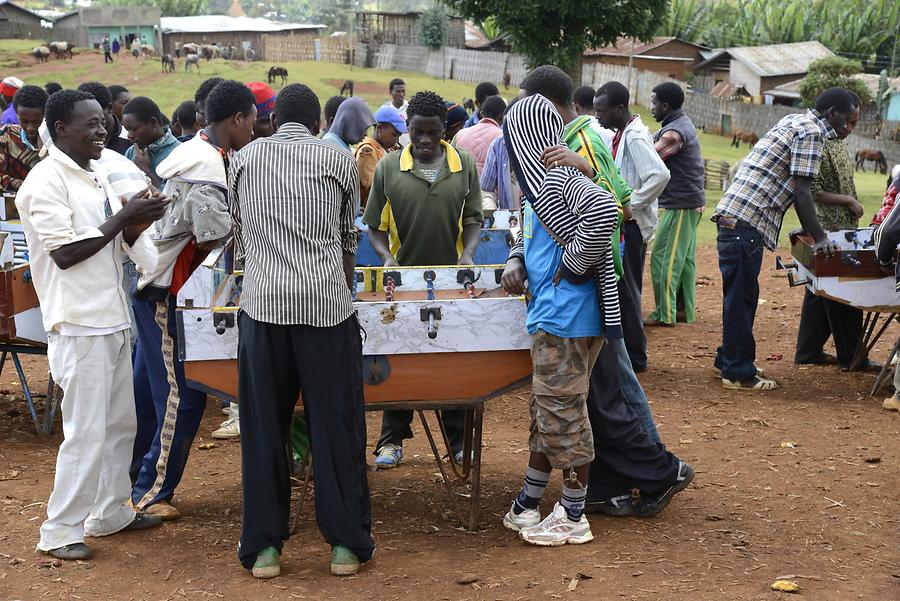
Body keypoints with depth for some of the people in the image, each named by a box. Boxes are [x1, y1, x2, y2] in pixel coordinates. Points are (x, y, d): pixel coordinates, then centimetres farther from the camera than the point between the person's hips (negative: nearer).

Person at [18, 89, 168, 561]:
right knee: (87, 433, -6)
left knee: (120, 423, 16)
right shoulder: (46, 181, -14)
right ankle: (60, 531, 5)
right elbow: (64, 252, -19)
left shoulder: (96, 176, 13)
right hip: (79, 324, -9)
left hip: (112, 319, 9)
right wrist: (125, 217, -17)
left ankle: (110, 512, 29)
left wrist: (138, 221, -2)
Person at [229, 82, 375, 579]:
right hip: (326, 303, -1)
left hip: (262, 303, 1)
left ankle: (263, 546, 12)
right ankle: (347, 543, 11)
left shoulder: (244, 159, 13)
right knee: (337, 425, 5)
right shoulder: (338, 159, 9)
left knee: (264, 427, 7)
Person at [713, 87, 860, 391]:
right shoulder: (811, 132, -10)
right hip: (745, 221, -10)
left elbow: (794, 188, 25)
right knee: (741, 297, -3)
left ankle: (728, 361, 26)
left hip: (736, 218, 10)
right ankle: (739, 373, 3)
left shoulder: (794, 122, 21)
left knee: (742, 295, 17)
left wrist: (811, 231, 27)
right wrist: (819, 238, -8)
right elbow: (801, 191, -14)